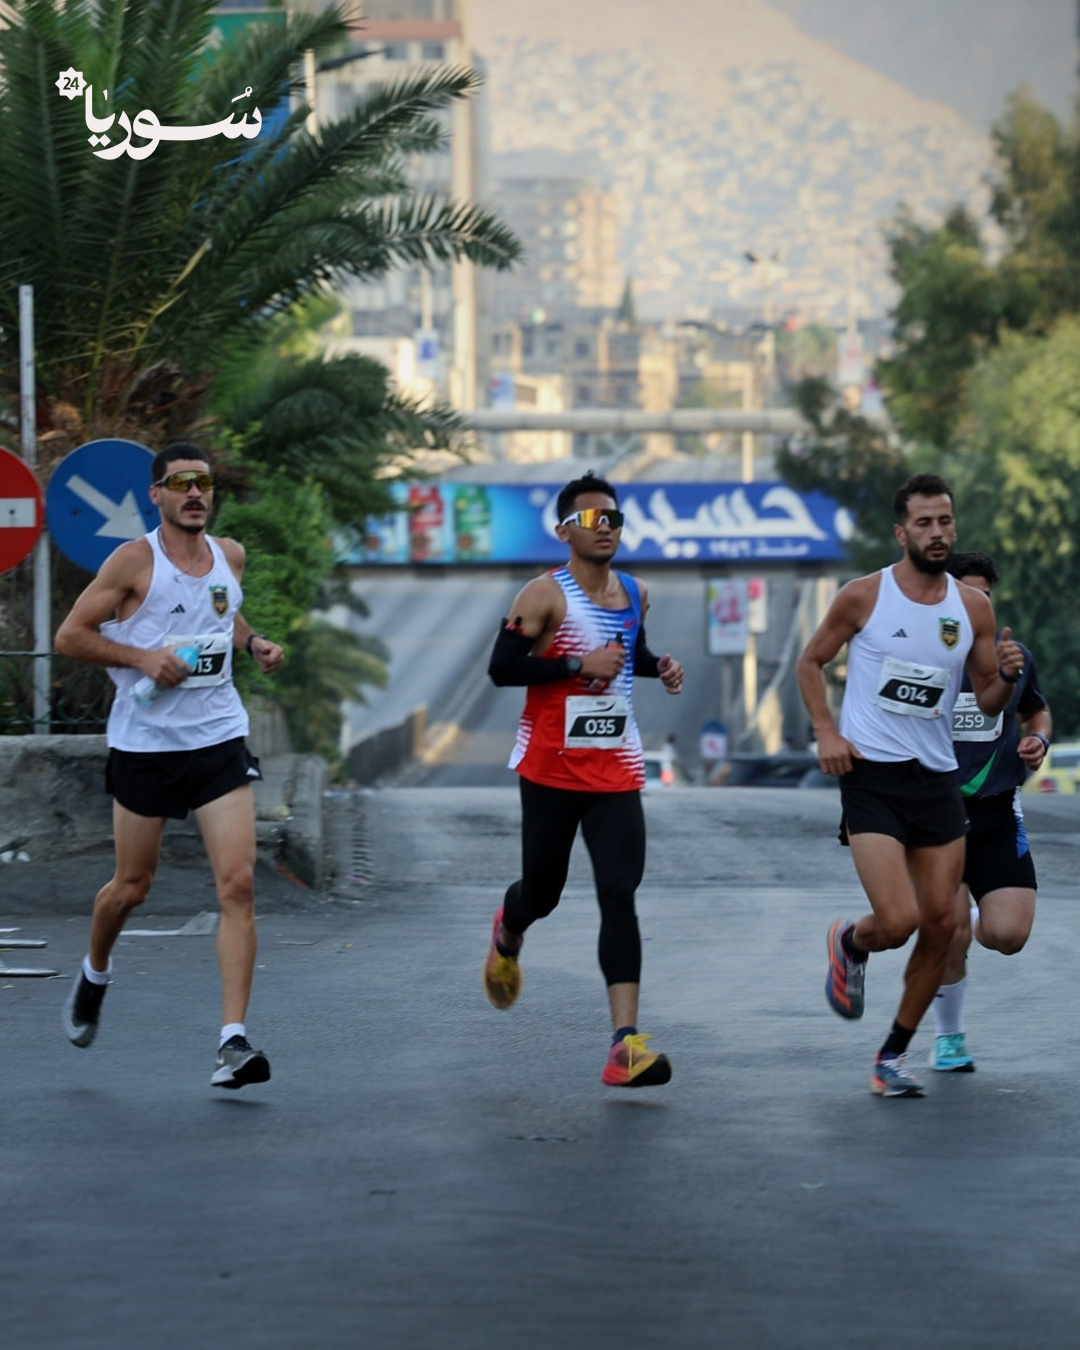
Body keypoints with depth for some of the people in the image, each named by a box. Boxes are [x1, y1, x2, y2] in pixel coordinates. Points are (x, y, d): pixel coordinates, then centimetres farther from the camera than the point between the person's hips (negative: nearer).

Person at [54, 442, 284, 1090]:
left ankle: (234, 1038, -13)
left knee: (238, 884, -11)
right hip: (145, 744, -3)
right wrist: (142, 657, -17)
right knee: (132, 886, 11)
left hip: (219, 739, 3)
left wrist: (255, 643, 8)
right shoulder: (135, 562, -8)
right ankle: (95, 975, 44)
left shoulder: (230, 556, 8)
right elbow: (70, 635, -7)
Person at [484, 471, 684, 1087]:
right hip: (552, 770, -3)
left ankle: (626, 1043, -19)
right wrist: (579, 665, -21)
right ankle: (509, 935, 51)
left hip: (617, 773, 3)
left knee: (620, 894, -11)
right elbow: (502, 668, -16)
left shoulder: (635, 594, 10)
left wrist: (658, 667, 9)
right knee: (544, 892, 10)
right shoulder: (546, 595, -10)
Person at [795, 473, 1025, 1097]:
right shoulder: (863, 596, -5)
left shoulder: (973, 606, 4)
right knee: (899, 920, -17)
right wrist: (826, 733, -4)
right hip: (872, 778, -4)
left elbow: (988, 701, 11)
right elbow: (811, 661, 8)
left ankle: (895, 1054, 17)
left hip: (938, 779, 4)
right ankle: (849, 943, 21)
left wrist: (1009, 676, -11)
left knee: (942, 924, 2)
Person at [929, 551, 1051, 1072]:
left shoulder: (1015, 658, 6)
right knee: (951, 937, -11)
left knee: (1008, 936, -11)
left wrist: (1038, 740, 3)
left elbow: (1037, 711, 25)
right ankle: (948, 1038, 15)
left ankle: (975, 918, 28)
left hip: (998, 814, 3)